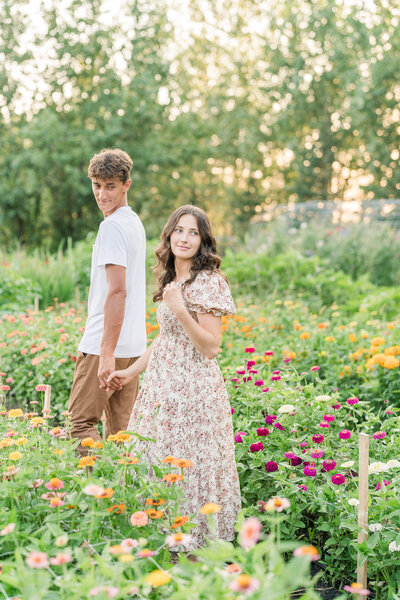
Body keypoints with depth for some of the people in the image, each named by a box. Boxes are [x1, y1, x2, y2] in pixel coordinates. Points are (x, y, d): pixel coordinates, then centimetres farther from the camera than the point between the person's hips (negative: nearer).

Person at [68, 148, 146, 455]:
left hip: (107, 346, -9)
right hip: (133, 345, 9)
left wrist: (106, 352, -22)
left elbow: (117, 291, -21)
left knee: (80, 423, -4)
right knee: (122, 431, 10)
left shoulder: (112, 226, -13)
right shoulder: (135, 222, 16)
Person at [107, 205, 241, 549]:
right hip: (164, 386, 9)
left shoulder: (208, 283, -13)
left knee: (186, 467, -3)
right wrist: (132, 371, 23)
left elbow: (210, 347, -17)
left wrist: (180, 310, -27)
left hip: (192, 390, -9)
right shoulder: (171, 280, 13)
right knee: (158, 464, 13)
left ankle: (194, 547, 10)